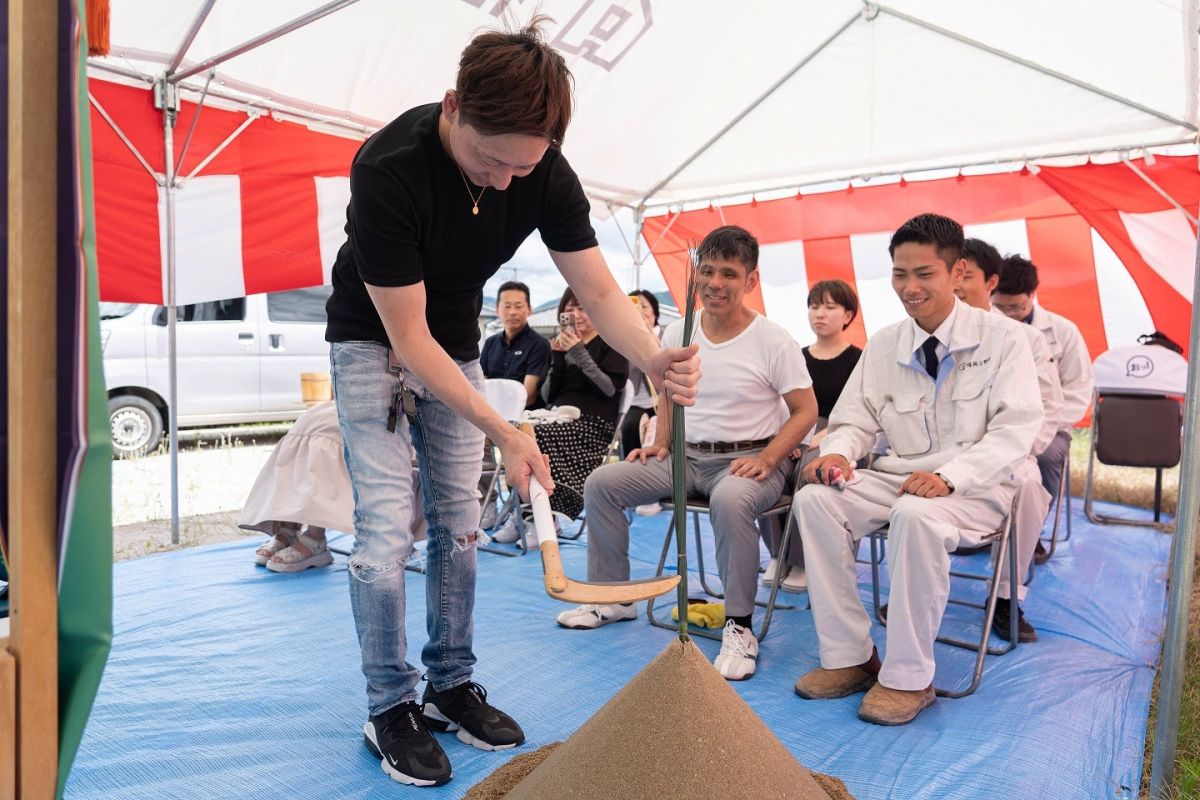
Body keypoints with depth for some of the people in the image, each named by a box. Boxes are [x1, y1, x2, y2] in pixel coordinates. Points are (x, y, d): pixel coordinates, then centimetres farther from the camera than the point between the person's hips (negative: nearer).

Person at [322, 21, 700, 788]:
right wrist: (506, 433, -34)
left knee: (459, 522, 6)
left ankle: (451, 684, 21)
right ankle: (391, 708, 7)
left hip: (455, 346, 5)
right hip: (373, 340, -4)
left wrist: (655, 358, -37)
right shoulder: (390, 168, -33)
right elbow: (407, 336, -30)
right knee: (387, 529, -10)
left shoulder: (545, 173, -19)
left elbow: (600, 291, -16)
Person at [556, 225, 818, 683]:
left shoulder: (774, 341, -9)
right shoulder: (677, 334, 5)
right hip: (685, 456, 6)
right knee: (601, 483, -6)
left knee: (730, 499, -41)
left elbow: (805, 410, -6)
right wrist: (660, 444, 5)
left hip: (749, 458, -5)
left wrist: (766, 459, -19)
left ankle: (739, 626, -22)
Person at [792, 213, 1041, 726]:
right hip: (898, 476, 5)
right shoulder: (883, 345, 8)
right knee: (814, 499, -21)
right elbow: (856, 418, 9)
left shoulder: (1002, 340, -4)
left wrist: (948, 477, -28)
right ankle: (848, 656, -12)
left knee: (916, 515, -38)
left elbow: (1015, 431, -12)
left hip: (975, 488, -4)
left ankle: (908, 677, -20)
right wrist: (838, 451, -16)